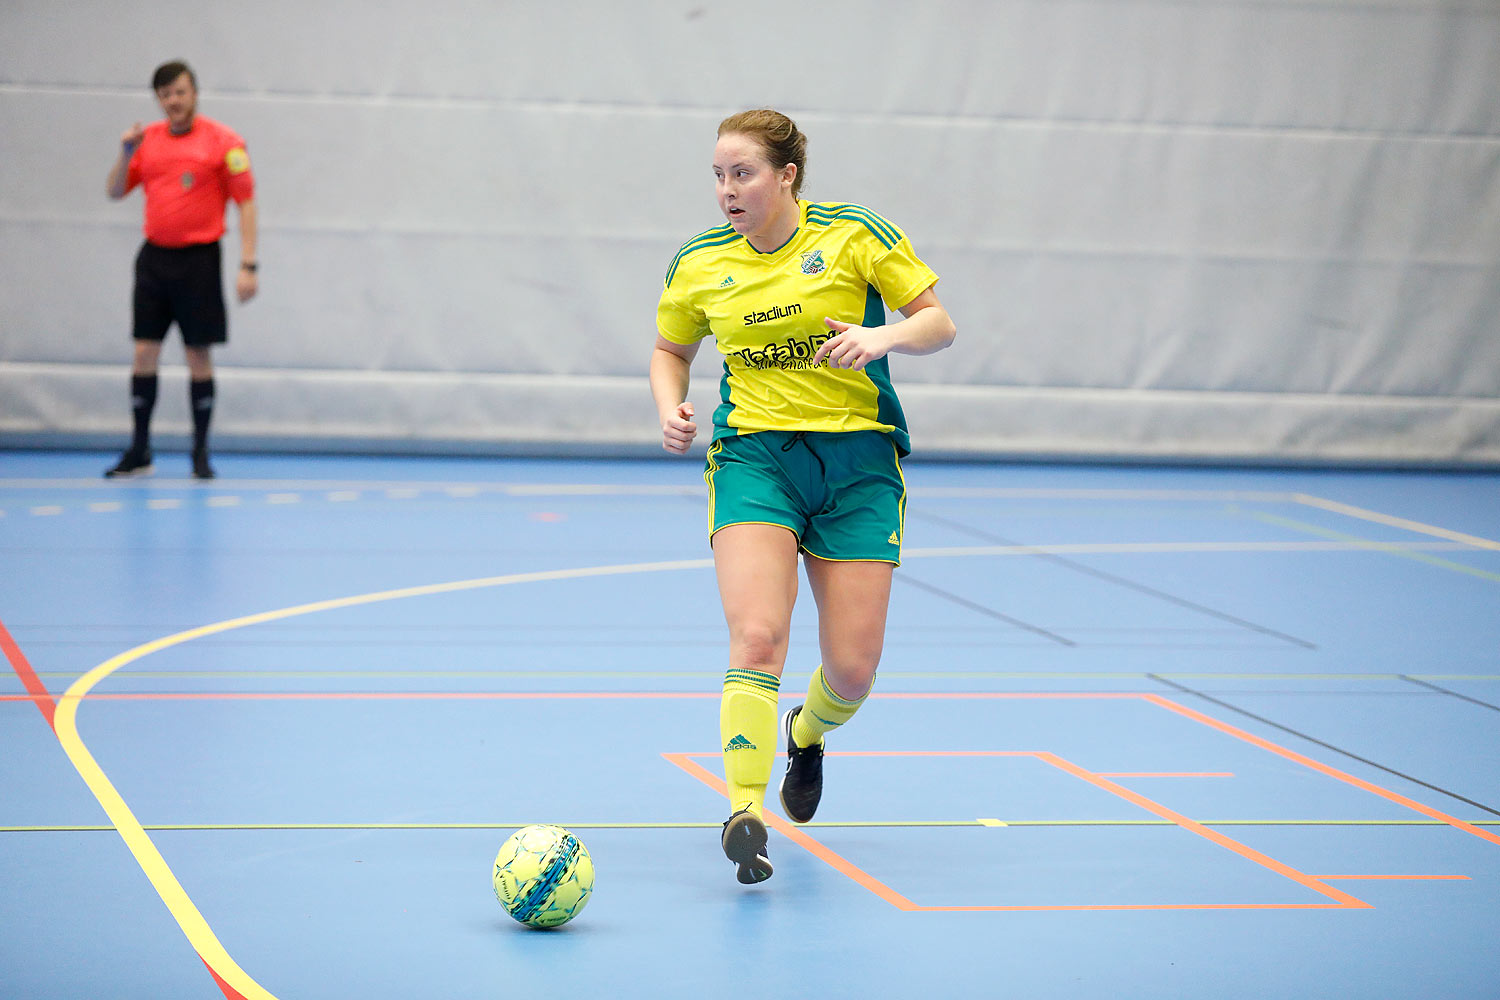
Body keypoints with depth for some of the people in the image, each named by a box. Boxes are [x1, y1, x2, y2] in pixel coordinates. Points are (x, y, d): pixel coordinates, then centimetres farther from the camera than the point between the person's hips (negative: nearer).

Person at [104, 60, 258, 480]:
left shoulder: (223, 141, -5)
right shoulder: (148, 139, 8)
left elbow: (246, 203, -6)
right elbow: (115, 191, 12)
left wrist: (247, 266, -13)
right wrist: (126, 154, -7)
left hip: (198, 259, -4)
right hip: (154, 257, 4)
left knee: (199, 355, 0)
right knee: (144, 352, 3)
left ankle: (201, 453, 10)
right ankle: (139, 452, 10)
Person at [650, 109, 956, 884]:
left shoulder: (854, 234, -4)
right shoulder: (699, 264, 3)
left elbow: (939, 324, -1)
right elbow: (670, 350, 19)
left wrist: (883, 336, -22)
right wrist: (670, 409, -1)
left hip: (858, 461, 0)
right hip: (754, 455, 0)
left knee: (853, 667, 0)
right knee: (756, 638, -22)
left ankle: (807, 735, 36)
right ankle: (744, 811, -19)